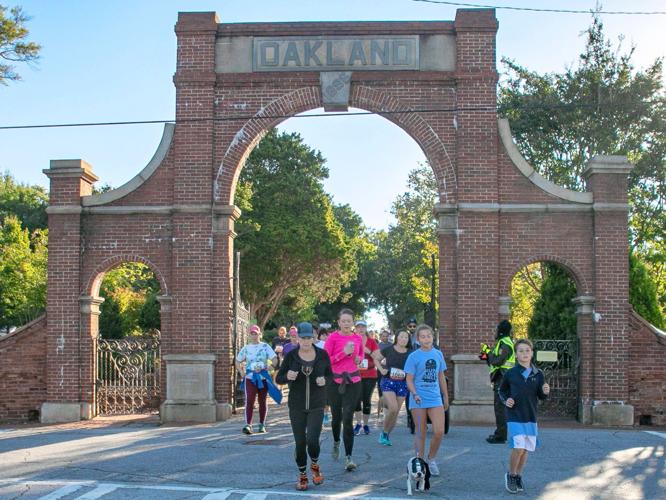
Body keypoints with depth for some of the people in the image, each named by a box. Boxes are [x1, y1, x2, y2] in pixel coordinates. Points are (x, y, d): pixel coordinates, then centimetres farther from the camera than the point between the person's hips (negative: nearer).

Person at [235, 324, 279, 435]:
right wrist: (241, 372, 3)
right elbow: (238, 361, 18)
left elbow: (274, 360, -2)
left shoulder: (265, 347, 3)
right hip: (250, 378, 0)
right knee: (249, 401, -14)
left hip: (263, 378, 0)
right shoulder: (246, 348, 9)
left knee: (262, 401, 8)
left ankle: (262, 425, 19)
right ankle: (248, 425, -20)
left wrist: (268, 368, -16)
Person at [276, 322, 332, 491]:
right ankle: (302, 476, 26)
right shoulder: (291, 356, -6)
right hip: (296, 406, 1)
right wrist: (288, 376, -23)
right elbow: (279, 379, -1)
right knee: (300, 444, 3)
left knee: (312, 441, -15)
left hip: (317, 406, 0)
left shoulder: (322, 354, -4)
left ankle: (315, 465, 17)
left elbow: (329, 375, 8)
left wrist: (324, 380, -14)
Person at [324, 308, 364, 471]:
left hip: (353, 381, 1)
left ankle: (348, 457, -4)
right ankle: (336, 442, 43)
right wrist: (344, 352, -17)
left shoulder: (358, 338, 5)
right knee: (336, 417, 11)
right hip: (335, 381, -1)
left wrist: (359, 359, 1)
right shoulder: (333, 337, -6)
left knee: (348, 419, -6)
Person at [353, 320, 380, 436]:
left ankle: (365, 424, 16)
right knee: (357, 399, -9)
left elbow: (378, 358, -1)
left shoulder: (372, 342, 2)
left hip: (370, 375, 0)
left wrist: (369, 352, -16)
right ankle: (358, 423, 6)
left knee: (366, 400, 3)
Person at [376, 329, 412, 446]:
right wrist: (381, 369, -4)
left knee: (396, 412, 5)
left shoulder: (410, 354, 2)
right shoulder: (388, 350, -3)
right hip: (388, 382, -3)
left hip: (402, 384, 3)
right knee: (393, 408, -18)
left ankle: (386, 435, 23)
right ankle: (384, 432, 4)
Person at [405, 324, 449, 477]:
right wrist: (414, 394, -22)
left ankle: (431, 459, 16)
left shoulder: (438, 354, 7)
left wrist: (446, 397, 18)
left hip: (435, 398, 3)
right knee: (421, 433, 4)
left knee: (439, 432, -6)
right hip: (419, 400, -3)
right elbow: (409, 379, -6)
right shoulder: (414, 356, -5)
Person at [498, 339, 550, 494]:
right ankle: (511, 475, 10)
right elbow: (502, 391, 10)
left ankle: (518, 476, 29)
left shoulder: (538, 374, 1)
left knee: (526, 449, 8)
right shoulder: (510, 373, -4)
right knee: (518, 447, -13)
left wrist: (545, 392, -14)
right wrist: (506, 400, -8)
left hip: (531, 417, 3)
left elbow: (541, 396, 7)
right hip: (514, 417, -3)